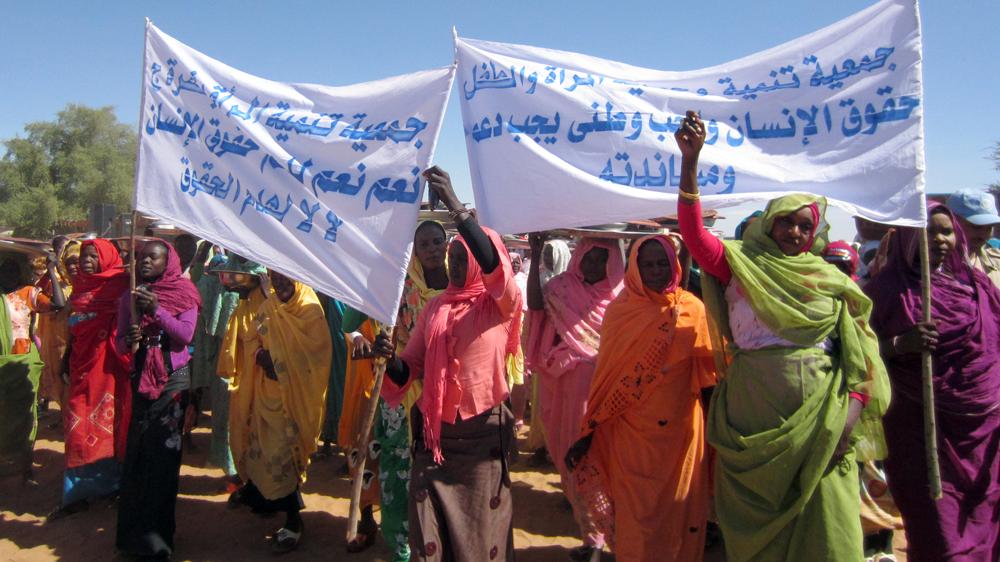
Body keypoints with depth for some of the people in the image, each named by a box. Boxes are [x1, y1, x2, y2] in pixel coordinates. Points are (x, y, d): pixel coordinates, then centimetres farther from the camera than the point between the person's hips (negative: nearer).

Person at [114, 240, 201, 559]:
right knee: (138, 451, 5)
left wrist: (157, 311, -24)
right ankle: (138, 528, 19)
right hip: (141, 380, 3)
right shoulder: (129, 298, 8)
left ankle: (153, 530, 8)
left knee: (163, 451, -3)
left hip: (173, 379, -3)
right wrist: (129, 340, -15)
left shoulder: (183, 294, -2)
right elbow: (120, 345, 7)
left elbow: (185, 335, -13)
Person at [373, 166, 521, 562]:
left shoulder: (501, 304, -6)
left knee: (481, 530, 10)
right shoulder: (436, 307, 9)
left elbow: (494, 266, -29)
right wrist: (390, 358, -14)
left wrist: (457, 208, -37)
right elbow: (411, 370, 9)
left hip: (482, 433, -4)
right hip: (433, 432, 4)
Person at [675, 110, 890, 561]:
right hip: (752, 417, 0)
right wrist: (690, 159, -23)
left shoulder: (833, 281, 6)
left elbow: (861, 354, 3)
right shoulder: (740, 266, 2)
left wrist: (850, 416, -11)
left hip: (819, 419, 1)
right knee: (755, 523, 12)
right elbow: (693, 233, -14)